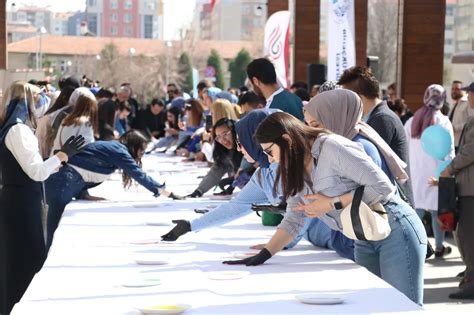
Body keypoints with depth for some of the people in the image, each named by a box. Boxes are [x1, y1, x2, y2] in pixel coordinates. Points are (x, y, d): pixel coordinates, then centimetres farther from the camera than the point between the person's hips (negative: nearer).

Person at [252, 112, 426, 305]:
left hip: (394, 230, -9)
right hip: (364, 241, 9)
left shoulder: (332, 147, -18)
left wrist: (332, 203, -19)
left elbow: (382, 187, -21)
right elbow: (293, 219, 6)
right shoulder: (297, 171, 9)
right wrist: (264, 254, -8)